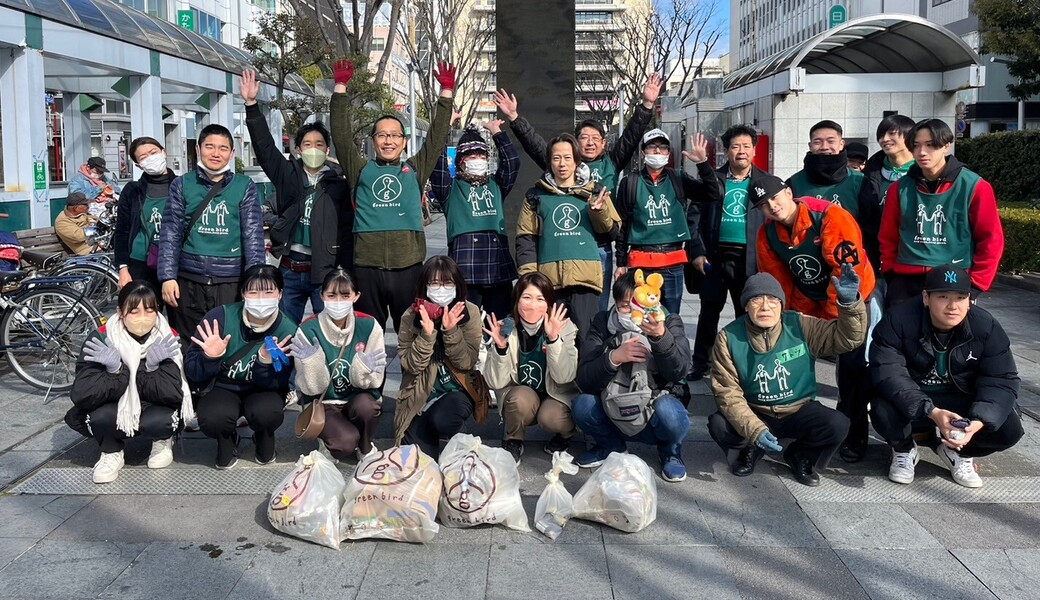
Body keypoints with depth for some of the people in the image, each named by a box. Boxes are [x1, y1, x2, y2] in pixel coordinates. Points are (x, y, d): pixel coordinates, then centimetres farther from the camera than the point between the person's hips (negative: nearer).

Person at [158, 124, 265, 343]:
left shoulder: (244, 187, 5)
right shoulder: (182, 185, 8)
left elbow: (253, 235, 1)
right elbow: (171, 233, 5)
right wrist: (168, 277, -4)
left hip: (231, 282, -1)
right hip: (188, 282, 1)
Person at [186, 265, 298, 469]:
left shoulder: (287, 331, -16)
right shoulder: (220, 317, -19)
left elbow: (275, 385, -13)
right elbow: (193, 375, -13)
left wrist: (265, 362, -33)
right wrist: (210, 358, -34)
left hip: (262, 391, 1)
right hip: (222, 387, 0)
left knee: (267, 412, -32)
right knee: (213, 418, -32)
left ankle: (263, 439, 6)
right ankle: (227, 441, 7)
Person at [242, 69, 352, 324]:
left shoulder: (338, 183, 2)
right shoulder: (287, 174, 7)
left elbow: (347, 228, 0)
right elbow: (264, 146, -1)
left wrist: (345, 269, -7)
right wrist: (251, 105, -12)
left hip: (325, 270, -2)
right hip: (289, 268, 2)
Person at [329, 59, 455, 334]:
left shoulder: (415, 170, 14)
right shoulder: (361, 170, 13)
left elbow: (436, 137, 9)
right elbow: (341, 135, 7)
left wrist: (446, 93, 4)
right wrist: (340, 88, 3)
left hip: (408, 265, 0)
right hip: (367, 267, 0)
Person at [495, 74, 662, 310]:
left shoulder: (611, 164, 11)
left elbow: (631, 136, 5)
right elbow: (533, 142, 3)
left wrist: (647, 105, -5)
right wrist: (514, 117, -6)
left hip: (600, 248, 2)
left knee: (598, 308, 10)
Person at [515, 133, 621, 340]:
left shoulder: (594, 192, 15)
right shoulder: (536, 195, 12)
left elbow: (612, 231, 13)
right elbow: (525, 238, 8)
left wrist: (599, 211, -6)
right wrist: (529, 275, -3)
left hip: (586, 277, 0)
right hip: (549, 278, 0)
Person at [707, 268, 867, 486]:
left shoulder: (801, 326, -11)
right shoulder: (729, 337, -14)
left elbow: (847, 337, -9)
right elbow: (727, 392, -17)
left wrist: (849, 302, -29)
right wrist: (754, 430, -32)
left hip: (799, 412, 1)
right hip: (756, 415, -1)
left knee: (838, 425, -26)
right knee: (718, 425, -29)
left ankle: (801, 456, 8)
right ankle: (751, 450, 8)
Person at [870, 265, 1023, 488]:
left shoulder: (986, 326, -14)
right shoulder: (899, 321, -23)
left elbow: (1002, 380, -15)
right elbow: (888, 373, -30)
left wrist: (979, 421, -35)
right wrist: (931, 411, -43)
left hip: (961, 401, 2)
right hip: (909, 401, -2)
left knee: (1009, 428, -21)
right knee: (883, 411, -34)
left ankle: (957, 452, 12)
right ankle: (904, 450, 4)